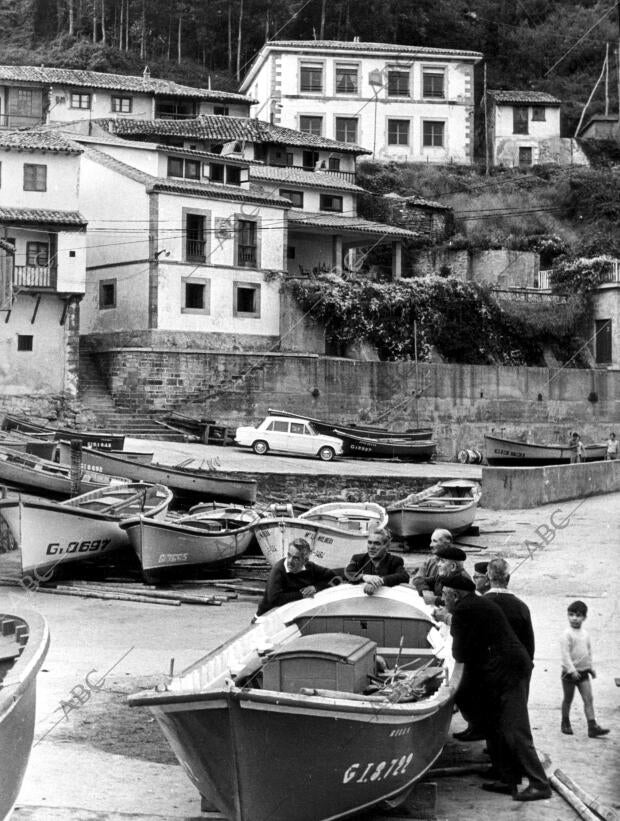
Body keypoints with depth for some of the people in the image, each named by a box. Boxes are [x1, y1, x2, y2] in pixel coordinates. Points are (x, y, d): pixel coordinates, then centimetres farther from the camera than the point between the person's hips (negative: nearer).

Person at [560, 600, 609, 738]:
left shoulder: (585, 633, 6)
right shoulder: (567, 634, -14)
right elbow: (565, 654, -19)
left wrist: (591, 667, 17)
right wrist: (572, 670, -26)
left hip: (583, 671, 5)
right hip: (570, 673, -5)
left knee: (588, 699, -3)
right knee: (568, 699, 8)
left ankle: (592, 726, -6)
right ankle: (565, 724, 25)